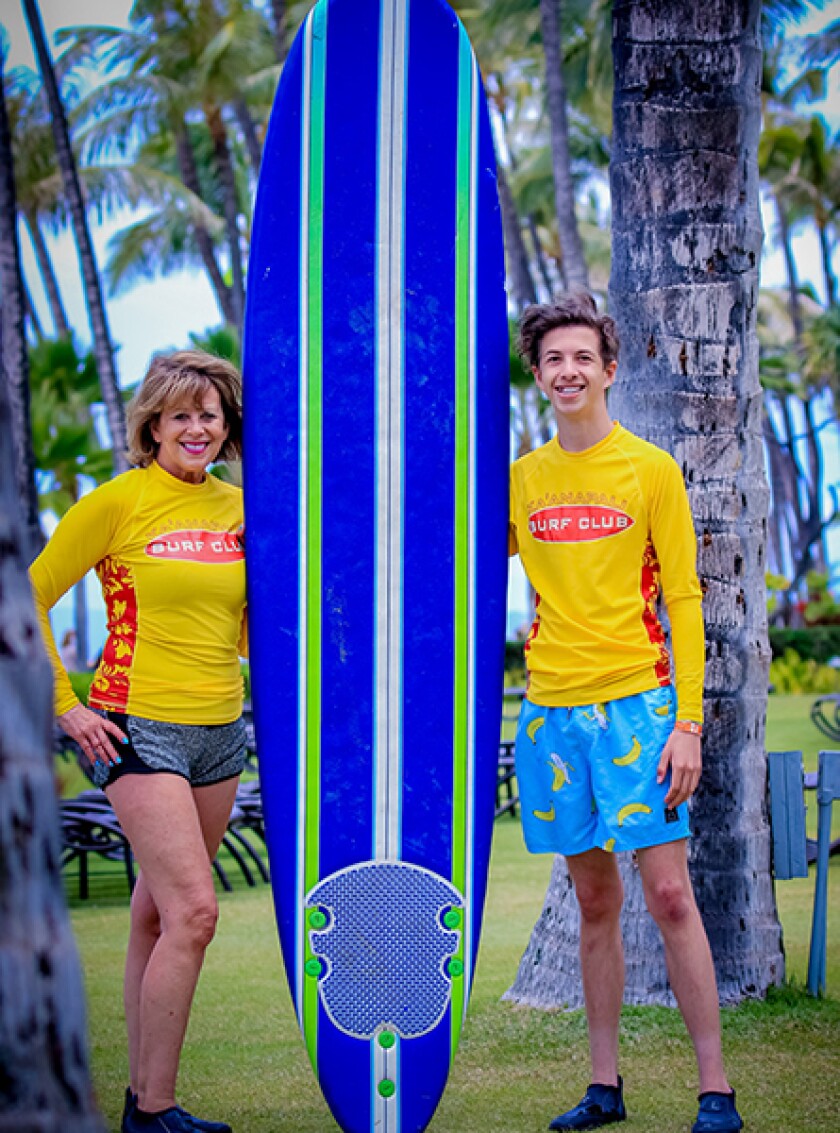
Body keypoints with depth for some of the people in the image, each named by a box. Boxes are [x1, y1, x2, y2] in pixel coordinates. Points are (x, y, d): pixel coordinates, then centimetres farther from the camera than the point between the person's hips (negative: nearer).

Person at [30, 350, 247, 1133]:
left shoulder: (236, 509, 10)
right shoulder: (118, 502, -6)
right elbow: (31, 597, -4)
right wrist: (65, 705, -6)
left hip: (219, 732, 6)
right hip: (138, 729, -5)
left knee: (158, 912, 11)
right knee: (193, 911, -13)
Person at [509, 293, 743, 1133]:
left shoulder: (650, 470, 0)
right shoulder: (521, 480, 10)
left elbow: (683, 600, -2)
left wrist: (688, 723, -9)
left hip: (636, 704, -3)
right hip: (551, 709, 3)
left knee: (669, 893, -7)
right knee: (594, 902, 8)